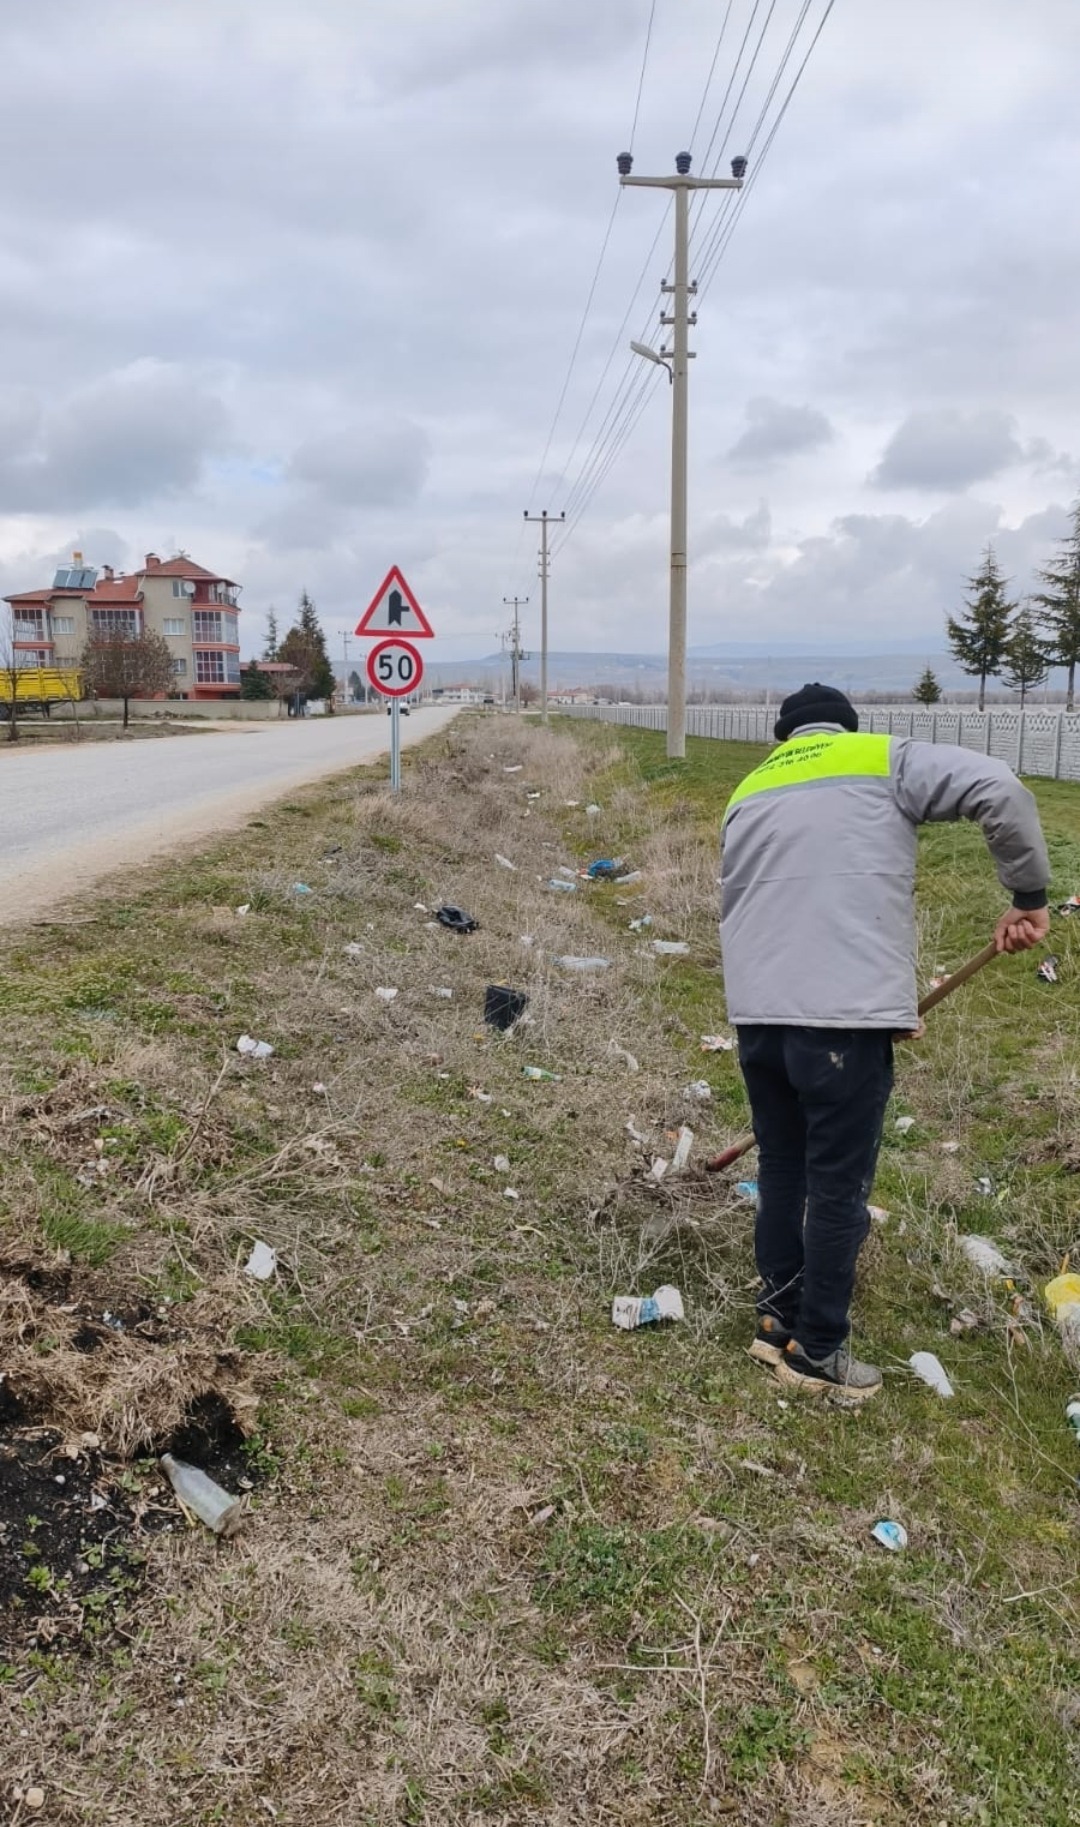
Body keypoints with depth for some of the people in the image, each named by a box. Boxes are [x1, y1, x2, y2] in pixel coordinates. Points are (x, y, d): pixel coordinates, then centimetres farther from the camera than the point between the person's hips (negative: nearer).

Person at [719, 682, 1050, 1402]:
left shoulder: (748, 792, 21)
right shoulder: (884, 759, 5)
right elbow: (999, 788, -8)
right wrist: (1030, 894, 2)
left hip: (757, 1016, 6)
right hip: (843, 1019, -6)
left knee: (781, 1172, 21)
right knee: (840, 1192, 7)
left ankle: (780, 1320, 33)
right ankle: (816, 1352, 19)